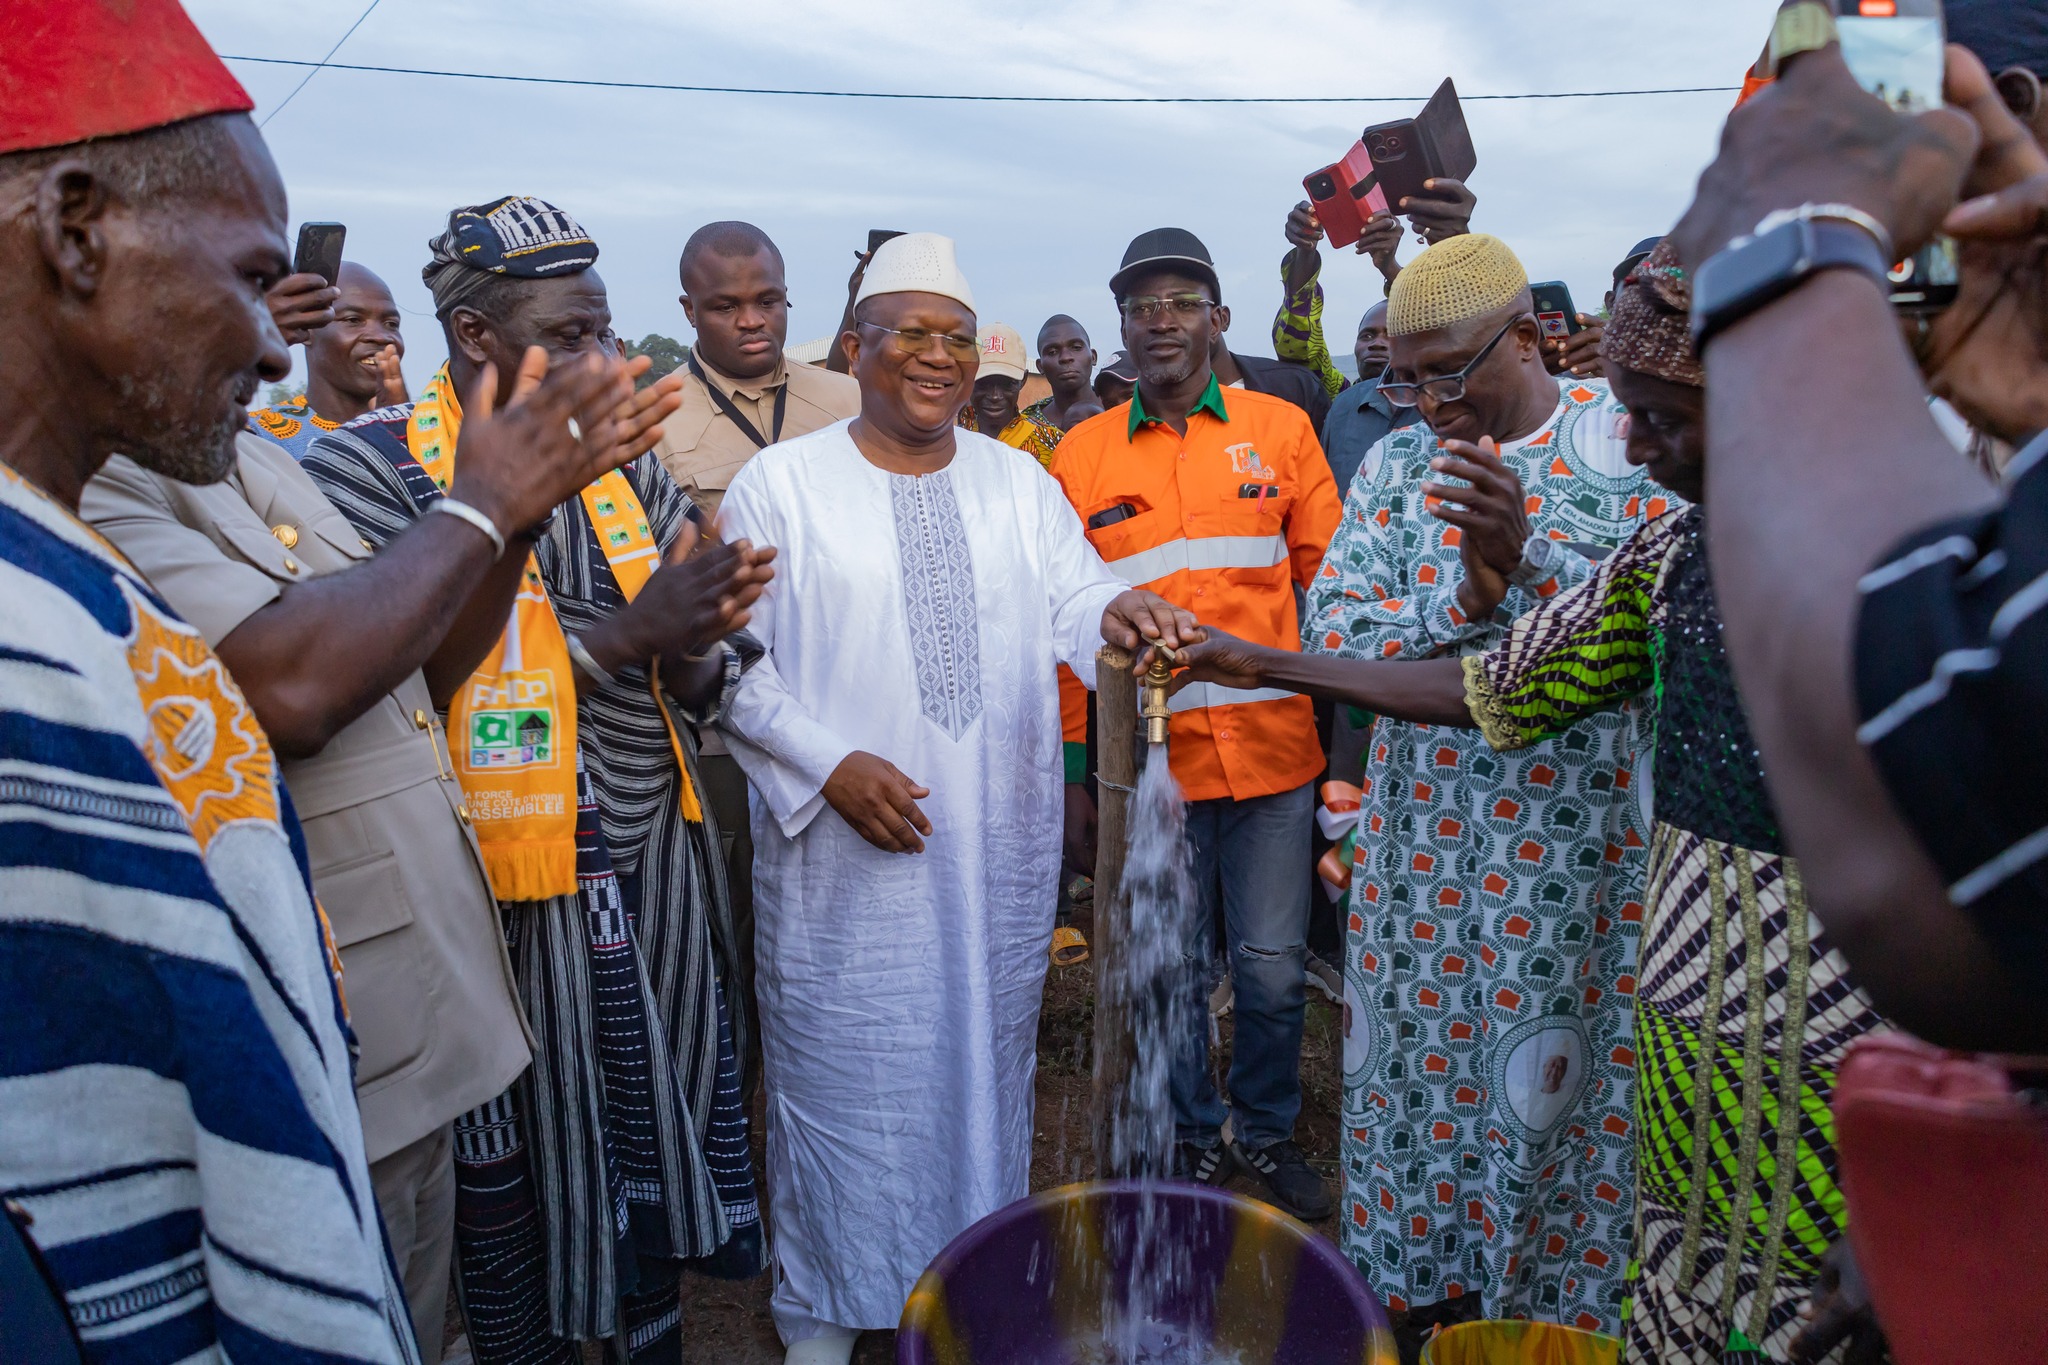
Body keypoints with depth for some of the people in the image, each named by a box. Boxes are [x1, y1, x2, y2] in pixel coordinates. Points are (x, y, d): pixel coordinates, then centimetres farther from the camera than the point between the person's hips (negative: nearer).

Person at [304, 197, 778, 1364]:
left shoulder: (630, 468, 7)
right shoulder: (370, 469, -10)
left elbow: (701, 688, 6)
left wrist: (694, 644, -17)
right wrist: (619, 635, -23)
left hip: (655, 868, 5)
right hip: (505, 884, -5)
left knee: (657, 1128, 17)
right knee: (513, 1157, 11)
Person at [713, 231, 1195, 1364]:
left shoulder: (1019, 483, 9)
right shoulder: (779, 485, -3)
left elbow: (1072, 606, 2)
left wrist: (1118, 611, -21)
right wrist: (831, 765, -15)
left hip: (1000, 849, 4)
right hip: (843, 856, -3)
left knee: (985, 1055, 17)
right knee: (845, 1069, 8)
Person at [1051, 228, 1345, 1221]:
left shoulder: (1279, 428, 4)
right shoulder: (1081, 455, 3)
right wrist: (1070, 758, 5)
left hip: (1273, 751, 0)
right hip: (1148, 758, 0)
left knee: (1272, 968, 9)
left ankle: (1267, 1131, 33)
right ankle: (1195, 1135, 33)